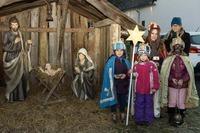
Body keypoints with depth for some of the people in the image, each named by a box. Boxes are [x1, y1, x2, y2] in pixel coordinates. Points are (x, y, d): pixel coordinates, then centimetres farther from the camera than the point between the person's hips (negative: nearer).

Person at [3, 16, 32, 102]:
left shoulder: (19, 34, 10)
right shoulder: (7, 34, -7)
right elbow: (5, 47, -12)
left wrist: (27, 43, -1)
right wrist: (14, 42, -20)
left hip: (19, 59, 5)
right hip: (11, 59, -5)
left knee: (21, 77, 6)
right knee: (12, 78, -3)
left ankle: (20, 95, 18)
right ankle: (11, 96, 9)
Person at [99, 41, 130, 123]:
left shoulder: (126, 61, 3)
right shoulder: (111, 61, -8)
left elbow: (129, 73, 7)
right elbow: (108, 74, -8)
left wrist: (125, 75, -13)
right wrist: (115, 76, -22)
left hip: (123, 85, 3)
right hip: (113, 85, -3)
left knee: (122, 100, 12)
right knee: (113, 99, 6)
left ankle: (122, 115, 30)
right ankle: (114, 115, 24)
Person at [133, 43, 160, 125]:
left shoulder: (152, 65, -7)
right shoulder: (136, 66, 3)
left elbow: (156, 77, -7)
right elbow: (134, 75, 13)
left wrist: (155, 87, -8)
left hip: (149, 89, -2)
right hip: (139, 89, 2)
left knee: (149, 104, 11)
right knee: (139, 104, 10)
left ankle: (148, 120, 23)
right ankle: (139, 119, 23)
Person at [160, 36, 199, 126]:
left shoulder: (186, 59, 0)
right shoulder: (169, 59, -3)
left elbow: (189, 73, 0)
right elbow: (165, 73, -2)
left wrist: (182, 80, -14)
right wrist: (172, 79, -15)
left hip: (183, 85, 1)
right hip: (172, 85, -1)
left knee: (181, 103, 7)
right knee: (172, 102, 4)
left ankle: (180, 118, 21)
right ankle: (172, 118, 16)